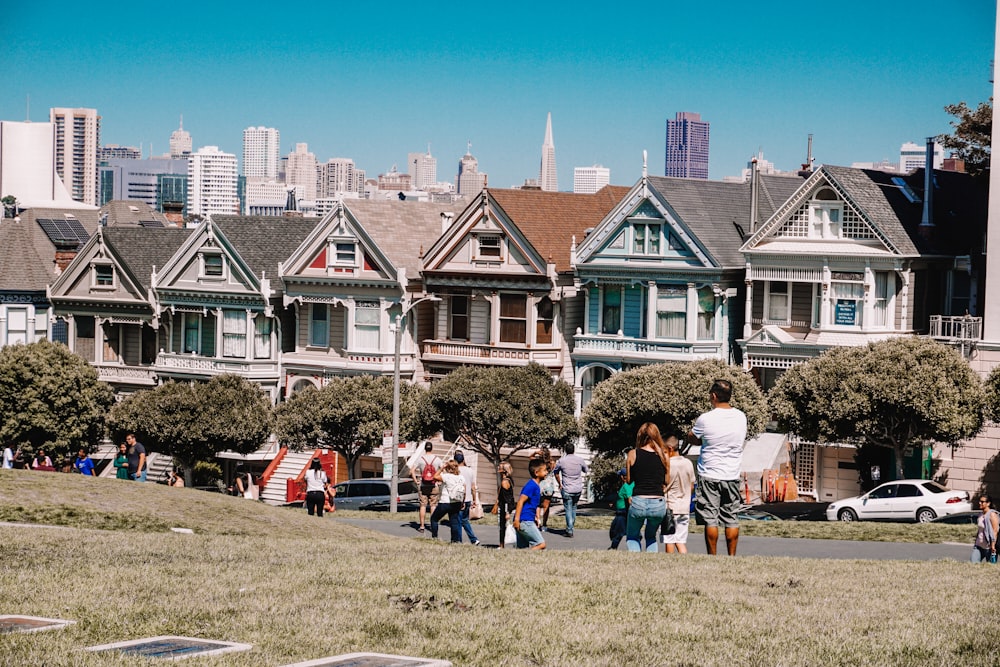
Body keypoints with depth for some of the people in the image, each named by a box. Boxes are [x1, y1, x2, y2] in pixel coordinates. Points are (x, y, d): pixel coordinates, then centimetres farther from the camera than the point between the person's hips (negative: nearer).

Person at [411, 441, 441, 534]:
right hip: (434, 486, 0)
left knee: (423, 505, 5)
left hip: (423, 486, 0)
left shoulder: (421, 459, -3)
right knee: (433, 505, 6)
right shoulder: (437, 459, -3)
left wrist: (416, 481, -1)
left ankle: (422, 526, 5)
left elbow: (412, 471, -7)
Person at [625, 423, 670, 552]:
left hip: (638, 502, -2)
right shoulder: (664, 456, 3)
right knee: (651, 536, 25)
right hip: (658, 504, 2)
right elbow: (667, 481, 11)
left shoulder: (633, 454, 0)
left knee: (632, 537, 19)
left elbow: (628, 480, 8)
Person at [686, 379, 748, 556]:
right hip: (732, 475, 4)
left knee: (710, 519, 0)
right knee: (731, 518, 8)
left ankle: (712, 557, 1)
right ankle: (732, 557, 9)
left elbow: (692, 439, 2)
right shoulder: (741, 417, 0)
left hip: (709, 476, -4)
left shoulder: (705, 420, -13)